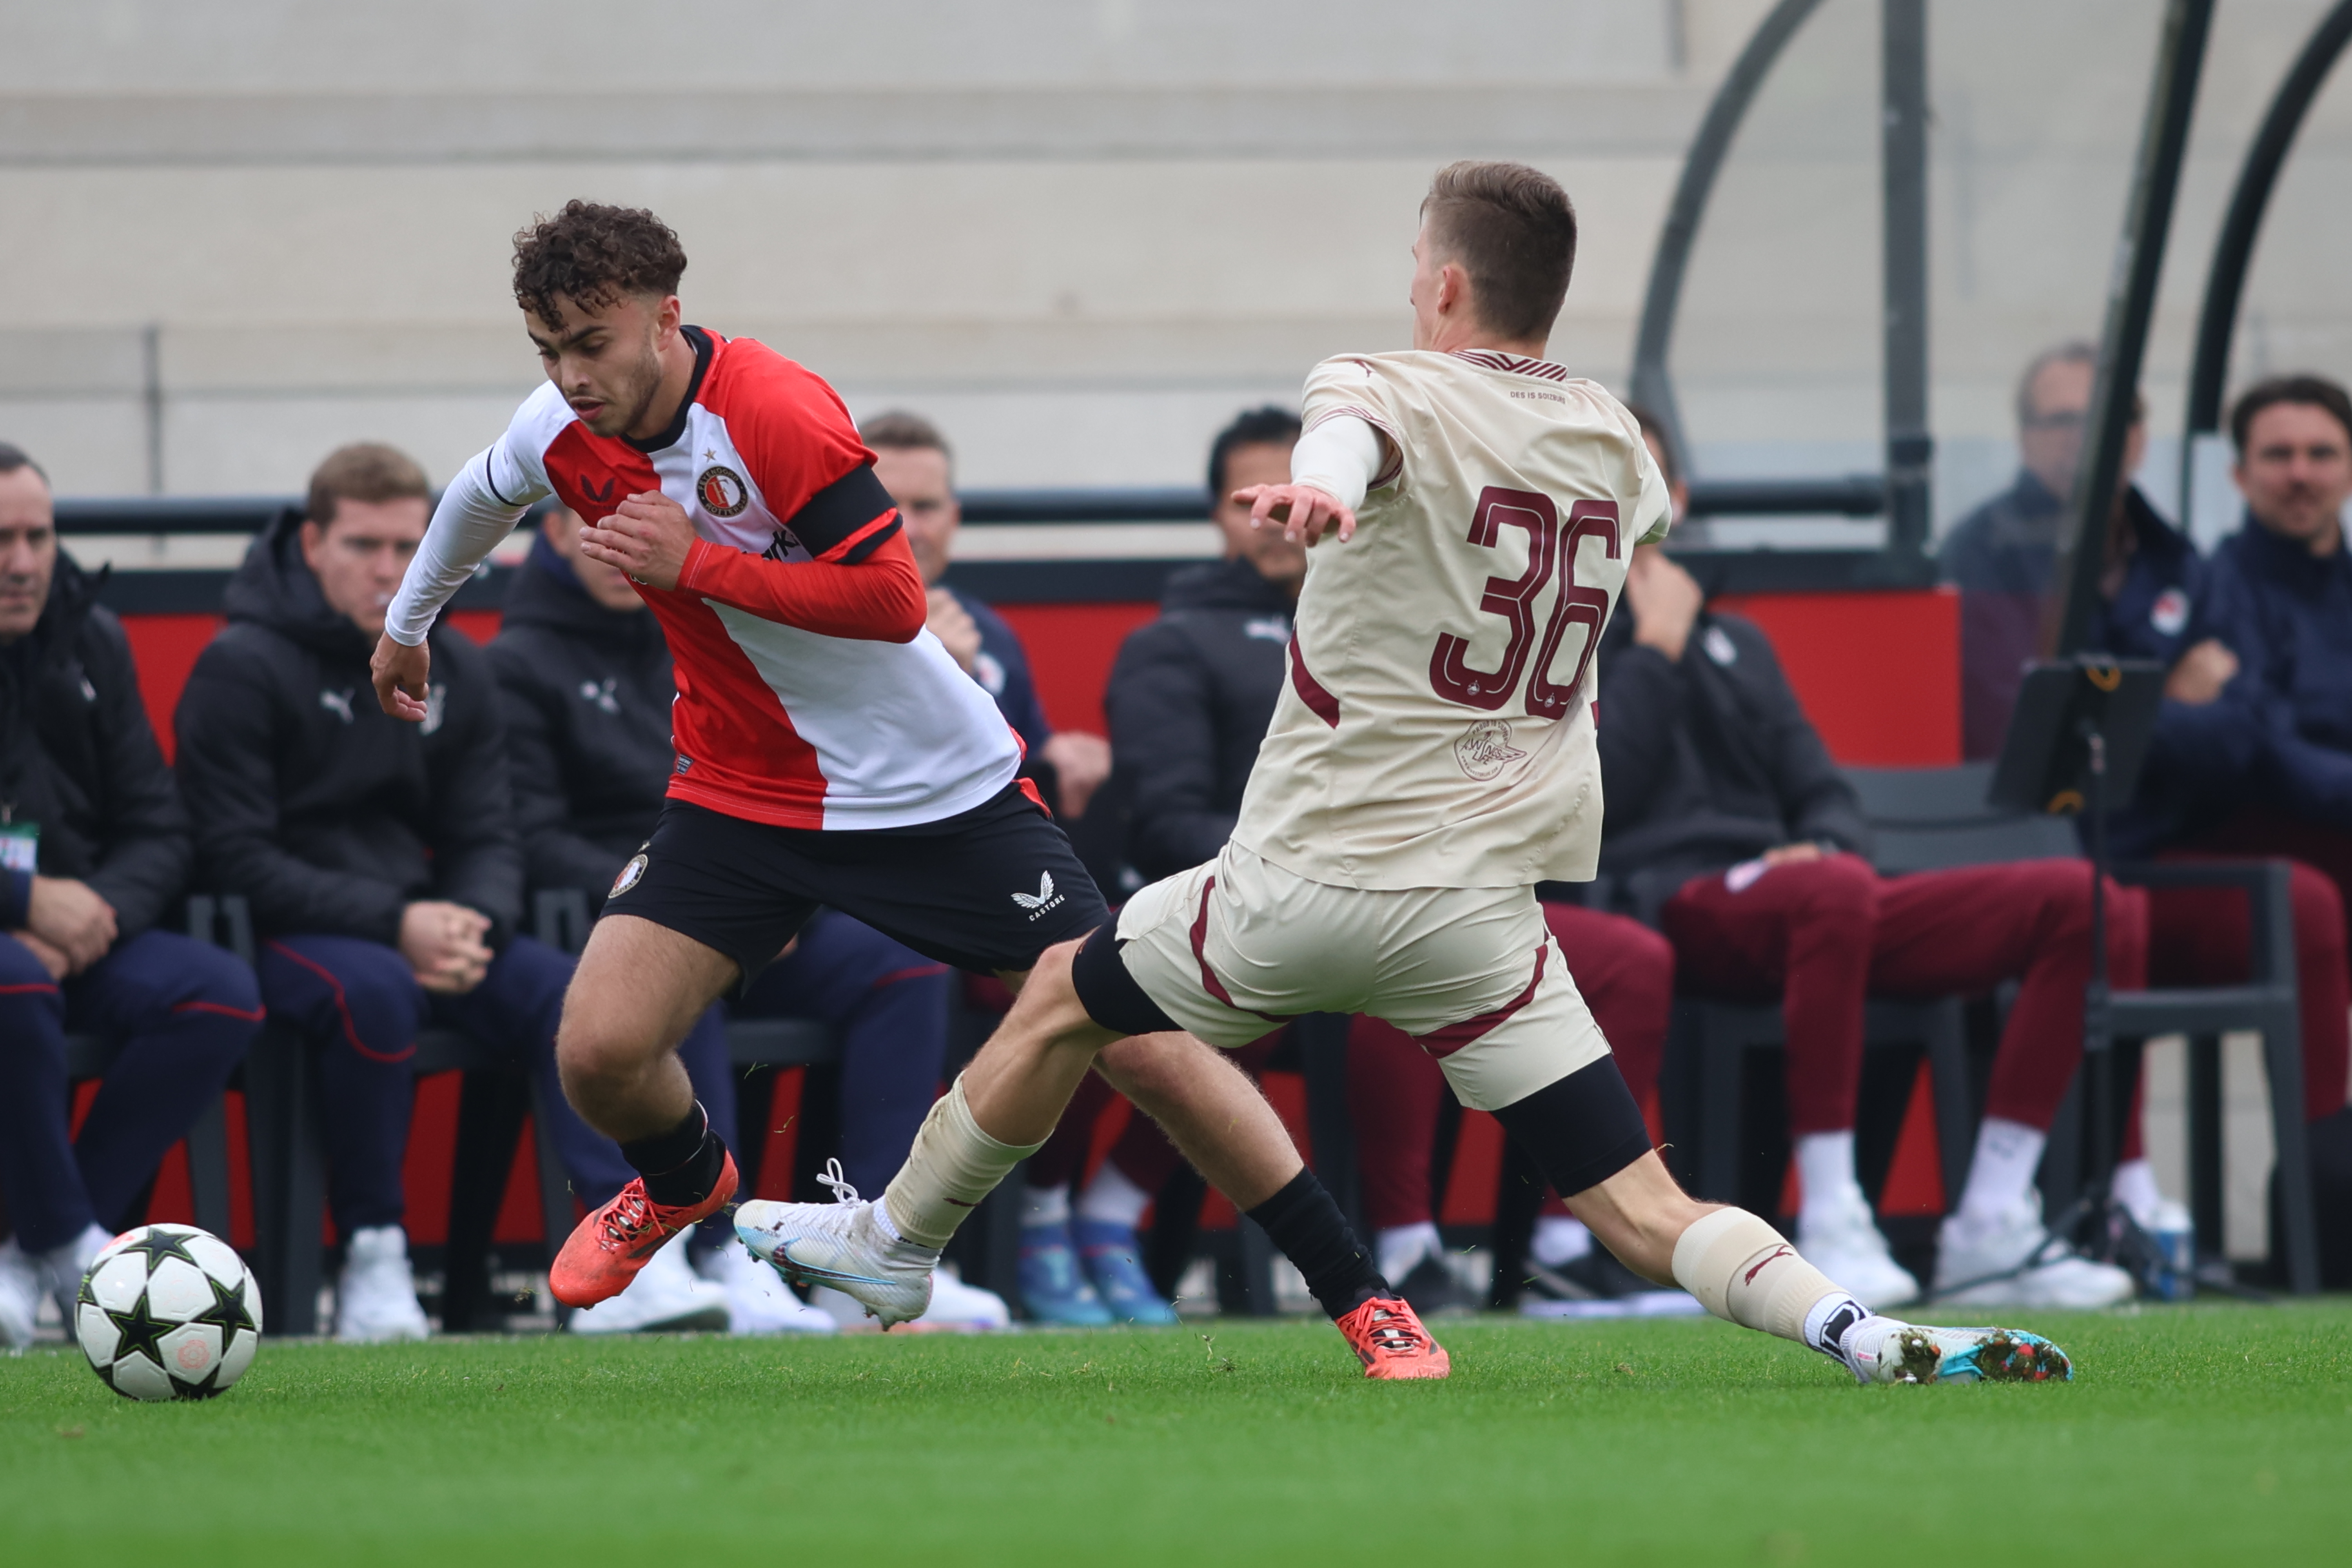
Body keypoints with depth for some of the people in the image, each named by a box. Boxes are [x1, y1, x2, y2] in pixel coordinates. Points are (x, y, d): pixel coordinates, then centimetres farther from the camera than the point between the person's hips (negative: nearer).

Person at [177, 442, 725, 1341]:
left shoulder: (455, 671, 12)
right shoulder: (244, 668, -7)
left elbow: (487, 838, 11)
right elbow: (235, 859, -13)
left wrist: (471, 925, -14)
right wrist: (393, 924, -22)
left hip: (422, 922, 5)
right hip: (285, 933, -5)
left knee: (567, 990, -21)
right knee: (373, 988, -38)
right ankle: (371, 1260, -25)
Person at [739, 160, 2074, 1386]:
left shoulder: (1392, 390, -7)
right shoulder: (1616, 444, 11)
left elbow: (1355, 430, -34)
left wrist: (1316, 486, -57)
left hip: (1312, 873, -4)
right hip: (1485, 911, 4)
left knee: (1064, 1002, 22)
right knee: (1641, 1211, -1)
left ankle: (899, 1242, 37)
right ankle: (1869, 1338, -23)